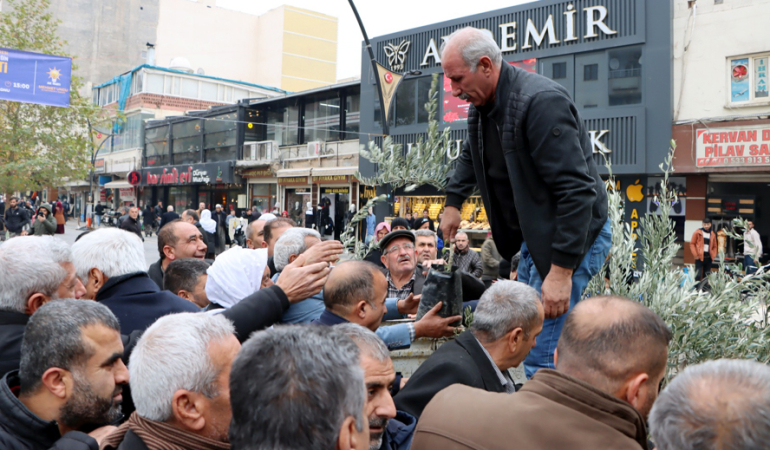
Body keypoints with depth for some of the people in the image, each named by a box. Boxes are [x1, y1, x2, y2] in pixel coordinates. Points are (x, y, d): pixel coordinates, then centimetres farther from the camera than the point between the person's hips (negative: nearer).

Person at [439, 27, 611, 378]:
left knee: (542, 358, -11)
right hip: (533, 236, 10)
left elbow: (577, 190, -28)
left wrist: (561, 270, -29)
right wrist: (453, 202, 25)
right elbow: (470, 156, 31)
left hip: (573, 235, -9)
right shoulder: (482, 105, 6)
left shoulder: (541, 102, -23)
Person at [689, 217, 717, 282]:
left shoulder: (712, 234, 12)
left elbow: (714, 246, 19)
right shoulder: (698, 232, 1)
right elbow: (692, 244, 1)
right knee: (698, 275, -10)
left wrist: (713, 256, 4)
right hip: (700, 257, -4)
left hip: (708, 257, 4)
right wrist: (695, 254, -7)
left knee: (707, 275, 7)